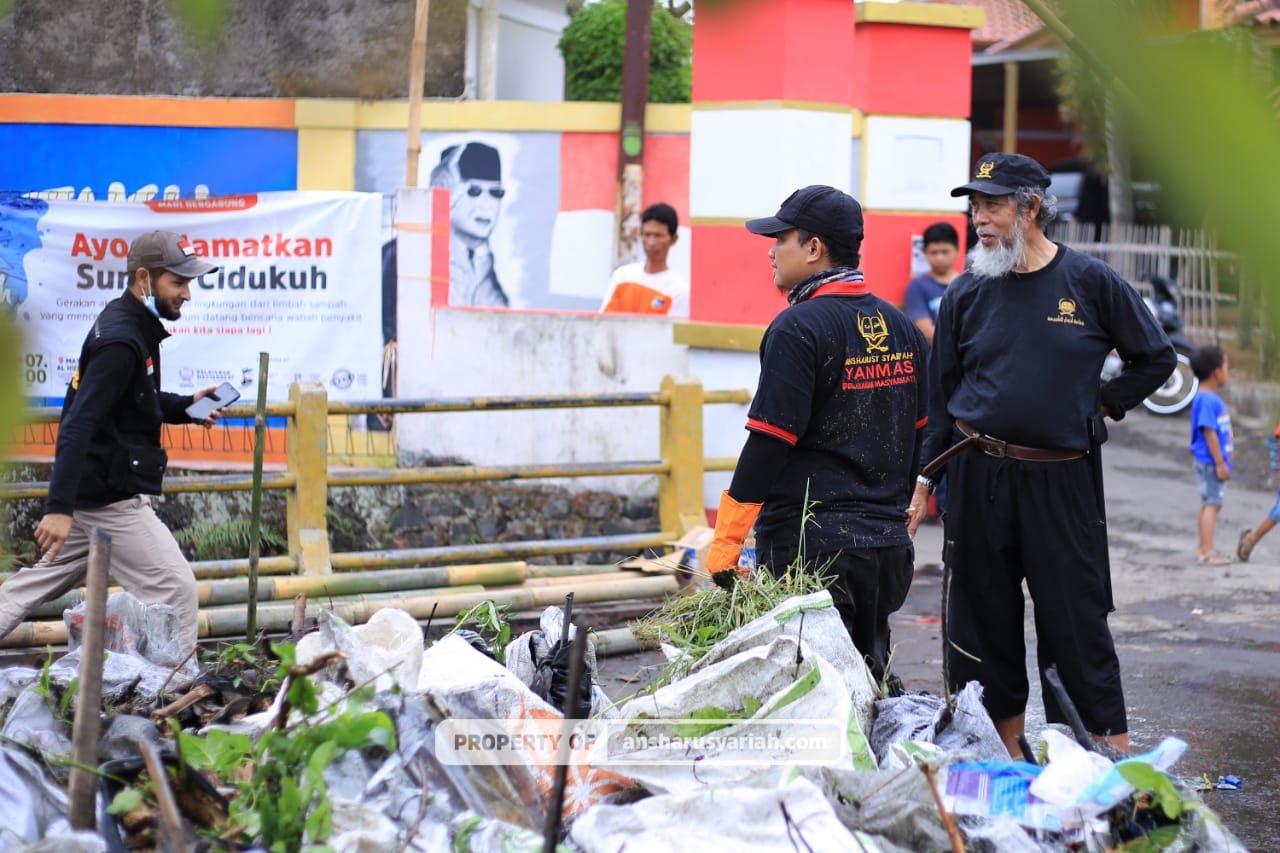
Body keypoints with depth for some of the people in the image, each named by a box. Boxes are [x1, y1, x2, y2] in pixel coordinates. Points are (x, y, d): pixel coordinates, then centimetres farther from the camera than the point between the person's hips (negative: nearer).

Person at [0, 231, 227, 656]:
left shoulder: (131, 326, 11)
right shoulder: (121, 341, -20)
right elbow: (79, 424, -27)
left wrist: (186, 406, 10)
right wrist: (59, 507, -33)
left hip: (95, 489, 10)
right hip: (112, 497, -10)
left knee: (42, 582, 17)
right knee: (176, 587, -4)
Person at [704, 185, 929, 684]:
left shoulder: (798, 328, -12)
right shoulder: (902, 328, 12)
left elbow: (768, 444, -16)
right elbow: (918, 437, 18)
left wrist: (724, 545, -13)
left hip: (810, 544, -8)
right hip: (888, 543, 8)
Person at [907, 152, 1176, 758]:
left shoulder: (1090, 282, -1)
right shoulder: (967, 294, 6)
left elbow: (1155, 357, 11)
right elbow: (942, 391, 13)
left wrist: (1100, 408, 3)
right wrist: (925, 477, 9)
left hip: (1061, 479, -3)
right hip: (977, 479, 3)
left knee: (1076, 620, -2)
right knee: (984, 619, 7)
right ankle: (1005, 757, 17)